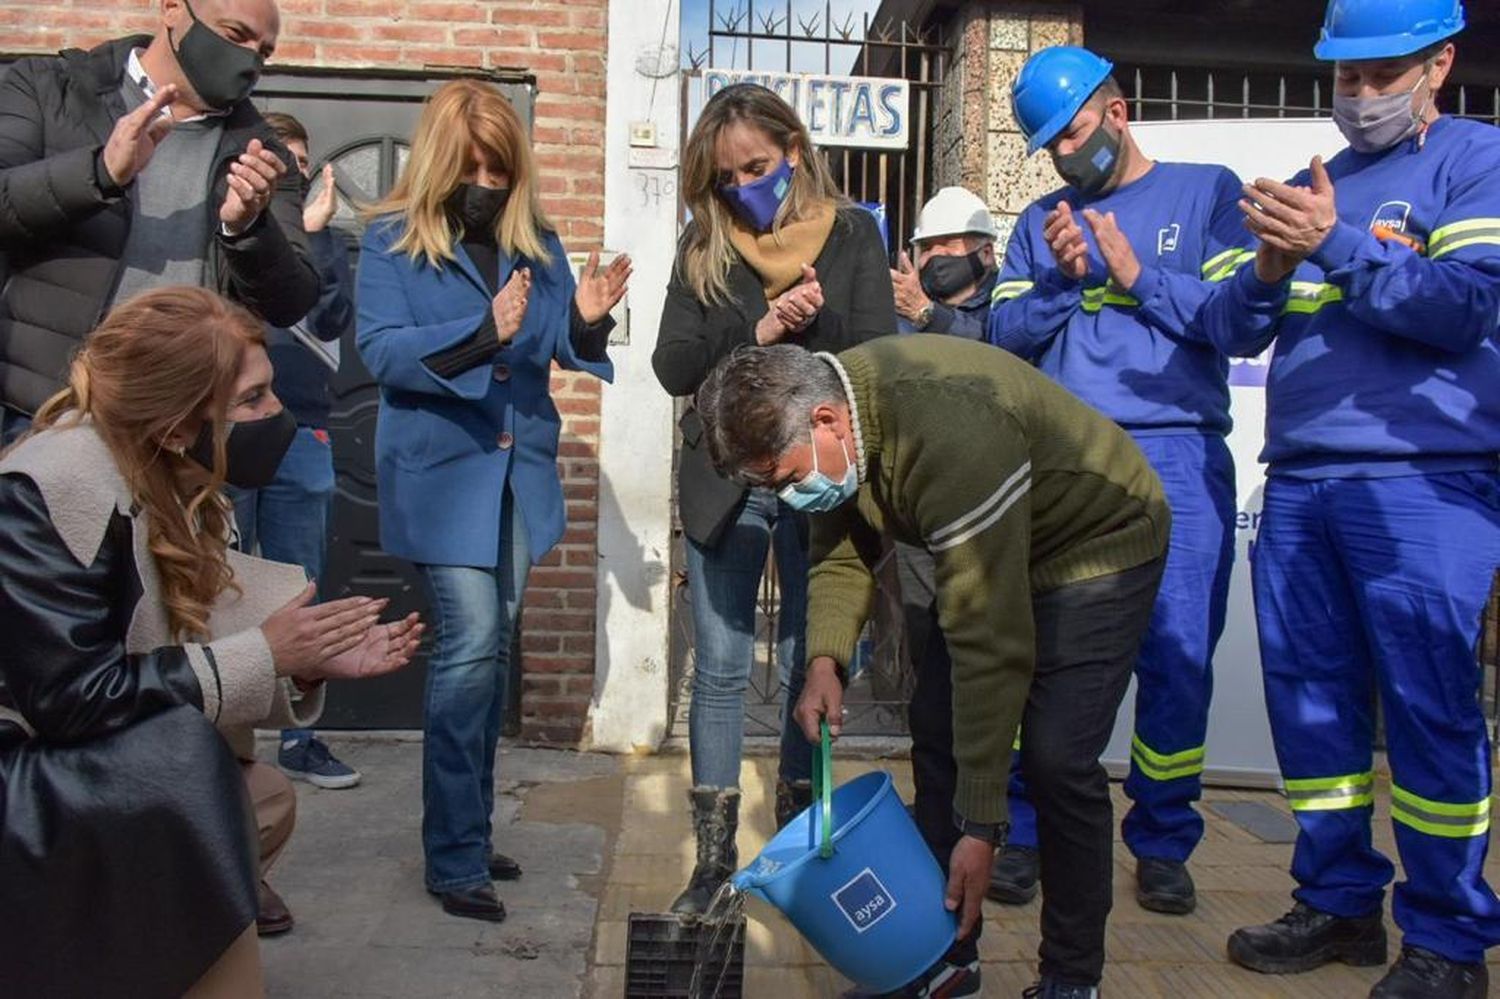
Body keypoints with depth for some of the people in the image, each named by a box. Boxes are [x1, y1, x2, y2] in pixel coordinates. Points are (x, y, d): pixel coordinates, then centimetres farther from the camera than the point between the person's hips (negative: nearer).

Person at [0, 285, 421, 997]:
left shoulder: (166, 476, 1)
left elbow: (181, 646, 1)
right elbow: (66, 697, -27)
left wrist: (307, 665, -14)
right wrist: (262, 654, -22)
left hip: (85, 761, 8)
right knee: (200, 783, -26)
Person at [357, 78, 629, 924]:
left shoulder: (537, 241, 9)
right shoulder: (393, 241, -3)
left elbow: (564, 348, 8)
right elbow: (382, 351, -14)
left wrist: (589, 319, -15)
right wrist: (483, 332, -29)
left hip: (520, 468, 5)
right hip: (441, 469, -5)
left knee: (493, 650, 11)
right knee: (471, 646, -13)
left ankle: (471, 832, 26)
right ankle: (455, 861, 0)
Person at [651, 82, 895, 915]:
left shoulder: (851, 233, 4)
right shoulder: (704, 244, 7)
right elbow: (672, 364, -2)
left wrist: (814, 321, -20)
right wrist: (757, 333, -16)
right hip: (723, 480, 1)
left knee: (808, 667, 8)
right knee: (721, 670, 3)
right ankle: (716, 857, 14)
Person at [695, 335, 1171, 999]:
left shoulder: (948, 437, -39)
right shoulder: (822, 407, -13)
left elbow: (990, 640, -36)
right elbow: (841, 554, 1)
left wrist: (981, 827, -31)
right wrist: (825, 660, -19)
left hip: (1099, 541, -7)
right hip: (985, 550, 8)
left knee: (1058, 760, -16)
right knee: (936, 739, 1)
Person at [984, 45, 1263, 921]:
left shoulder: (1208, 192, 10)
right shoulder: (1043, 220, 18)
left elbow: (1250, 317, -2)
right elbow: (1005, 338, 9)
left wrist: (1140, 277, -7)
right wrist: (1061, 280, -6)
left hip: (1177, 457, -1)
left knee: (1178, 657, 0)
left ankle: (1164, 844, 16)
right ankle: (1028, 834, 13)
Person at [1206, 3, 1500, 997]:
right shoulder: (1312, 185, 20)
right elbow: (1234, 333, 14)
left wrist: (1337, 243, -16)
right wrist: (1268, 270, -6)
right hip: (1299, 481, 5)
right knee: (1309, 695, 7)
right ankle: (1339, 904, 21)